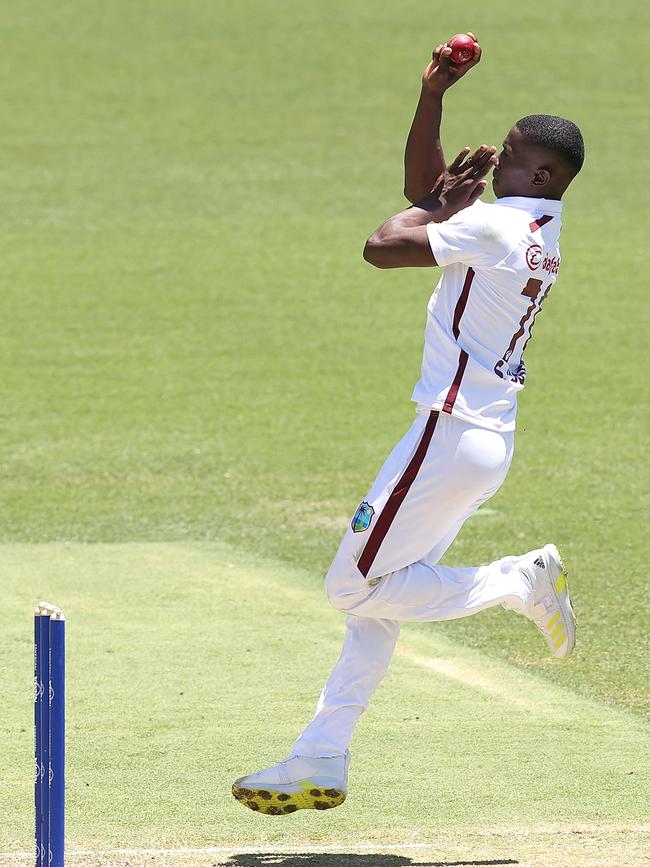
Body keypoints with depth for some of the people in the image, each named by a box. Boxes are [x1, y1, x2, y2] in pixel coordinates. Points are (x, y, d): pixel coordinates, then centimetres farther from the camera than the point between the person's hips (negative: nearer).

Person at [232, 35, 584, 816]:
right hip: (488, 440, 10)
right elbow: (423, 192, 19)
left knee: (356, 589, -2)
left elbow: (382, 246, -17)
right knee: (376, 592, 12)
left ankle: (520, 582, -4)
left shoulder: (495, 225, -17)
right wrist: (433, 95, 11)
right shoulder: (536, 229, 12)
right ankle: (321, 761, 14)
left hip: (451, 435, -10)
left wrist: (447, 202, -2)